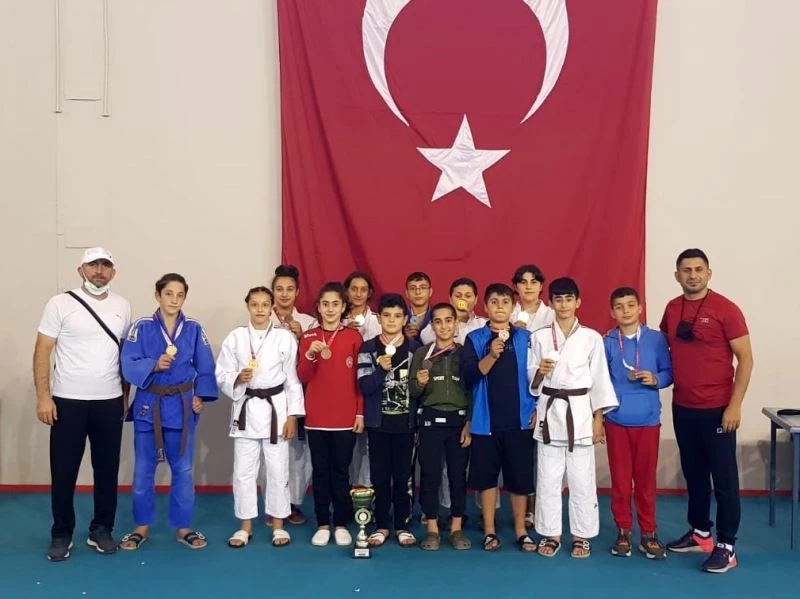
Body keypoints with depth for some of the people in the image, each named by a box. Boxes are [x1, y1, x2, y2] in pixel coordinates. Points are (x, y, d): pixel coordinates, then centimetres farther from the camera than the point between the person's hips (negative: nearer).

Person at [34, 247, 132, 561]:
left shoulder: (122, 306, 6)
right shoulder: (60, 304, -5)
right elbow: (42, 352, -6)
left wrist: (126, 393, 9)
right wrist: (43, 396, -12)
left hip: (110, 402, 3)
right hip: (68, 401, -3)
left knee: (107, 469, 9)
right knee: (64, 471, 5)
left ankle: (101, 530, 23)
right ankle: (62, 535, 21)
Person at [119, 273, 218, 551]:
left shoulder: (194, 329, 0)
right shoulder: (142, 327, -5)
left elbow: (205, 368, 4)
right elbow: (128, 366, -12)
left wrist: (200, 396, -6)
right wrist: (154, 365, -27)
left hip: (182, 407, 1)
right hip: (148, 406, -1)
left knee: (183, 470, 8)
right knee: (143, 471, 9)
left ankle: (183, 527, 23)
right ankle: (142, 527, 26)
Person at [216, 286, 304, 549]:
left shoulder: (285, 337, -3)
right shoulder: (235, 337, 1)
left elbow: (293, 379, -2)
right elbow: (222, 376, 3)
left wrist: (292, 415, -5)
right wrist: (238, 379, -19)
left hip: (276, 408, -1)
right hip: (246, 408, 1)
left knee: (277, 469, 6)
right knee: (243, 471, 8)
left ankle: (278, 525, 22)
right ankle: (245, 526, 23)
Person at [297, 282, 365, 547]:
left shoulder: (353, 337, 1)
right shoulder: (308, 337, 4)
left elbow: (360, 378, 2)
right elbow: (302, 378, -2)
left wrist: (360, 413, -1)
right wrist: (310, 355, -20)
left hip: (346, 417, -1)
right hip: (316, 417, 1)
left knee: (341, 472, 5)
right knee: (320, 472, 7)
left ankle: (341, 524, 16)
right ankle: (322, 524, 16)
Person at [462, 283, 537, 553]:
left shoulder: (526, 337, 5)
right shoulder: (475, 338, 1)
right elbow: (468, 375, -10)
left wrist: (536, 409, 2)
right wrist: (492, 355, -23)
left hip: (519, 419, 1)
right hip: (486, 421, 0)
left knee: (520, 477, 6)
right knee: (487, 476, 7)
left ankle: (521, 531, 19)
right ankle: (489, 531, 18)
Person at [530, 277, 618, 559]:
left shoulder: (591, 337, 1)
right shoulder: (540, 337, 4)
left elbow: (600, 379, 2)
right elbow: (533, 383, 6)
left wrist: (598, 418, -3)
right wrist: (540, 372, -16)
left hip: (580, 412, -1)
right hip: (550, 411, 1)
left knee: (582, 478, 4)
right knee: (548, 478, 6)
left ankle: (582, 535, 19)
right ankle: (551, 534, 19)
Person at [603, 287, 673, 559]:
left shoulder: (656, 339, -1)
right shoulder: (607, 343, -2)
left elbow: (669, 372, 4)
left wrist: (655, 379, -16)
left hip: (648, 419, 0)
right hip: (617, 420, 0)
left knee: (646, 478, 8)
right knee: (620, 479, 7)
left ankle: (648, 533, 21)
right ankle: (623, 531, 21)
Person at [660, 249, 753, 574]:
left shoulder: (725, 309, -11)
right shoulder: (672, 309, 5)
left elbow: (745, 359, -10)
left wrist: (735, 405, -15)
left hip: (717, 409, -5)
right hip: (682, 408, 6)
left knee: (724, 478, 2)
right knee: (693, 473, 16)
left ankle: (726, 546, 11)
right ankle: (699, 534, 29)